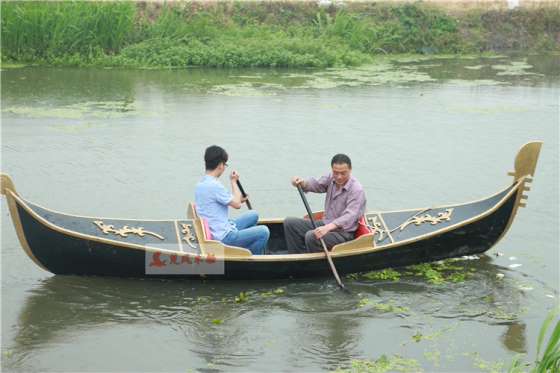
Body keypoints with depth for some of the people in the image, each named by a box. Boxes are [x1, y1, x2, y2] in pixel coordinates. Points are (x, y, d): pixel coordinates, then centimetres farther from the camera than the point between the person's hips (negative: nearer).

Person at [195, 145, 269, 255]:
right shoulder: (214, 186, -23)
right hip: (223, 237, -10)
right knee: (263, 232, -8)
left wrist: (238, 200, 9)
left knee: (253, 215, 20)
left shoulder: (199, 185, 7)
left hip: (213, 232, 10)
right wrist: (234, 182, -3)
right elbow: (237, 204, -14)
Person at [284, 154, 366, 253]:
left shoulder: (357, 190, -22)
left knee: (312, 236, -33)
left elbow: (350, 216, -32)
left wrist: (328, 227, -46)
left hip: (343, 232, -9)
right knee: (289, 223, 4)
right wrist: (302, 183, -22)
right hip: (326, 224, 9)